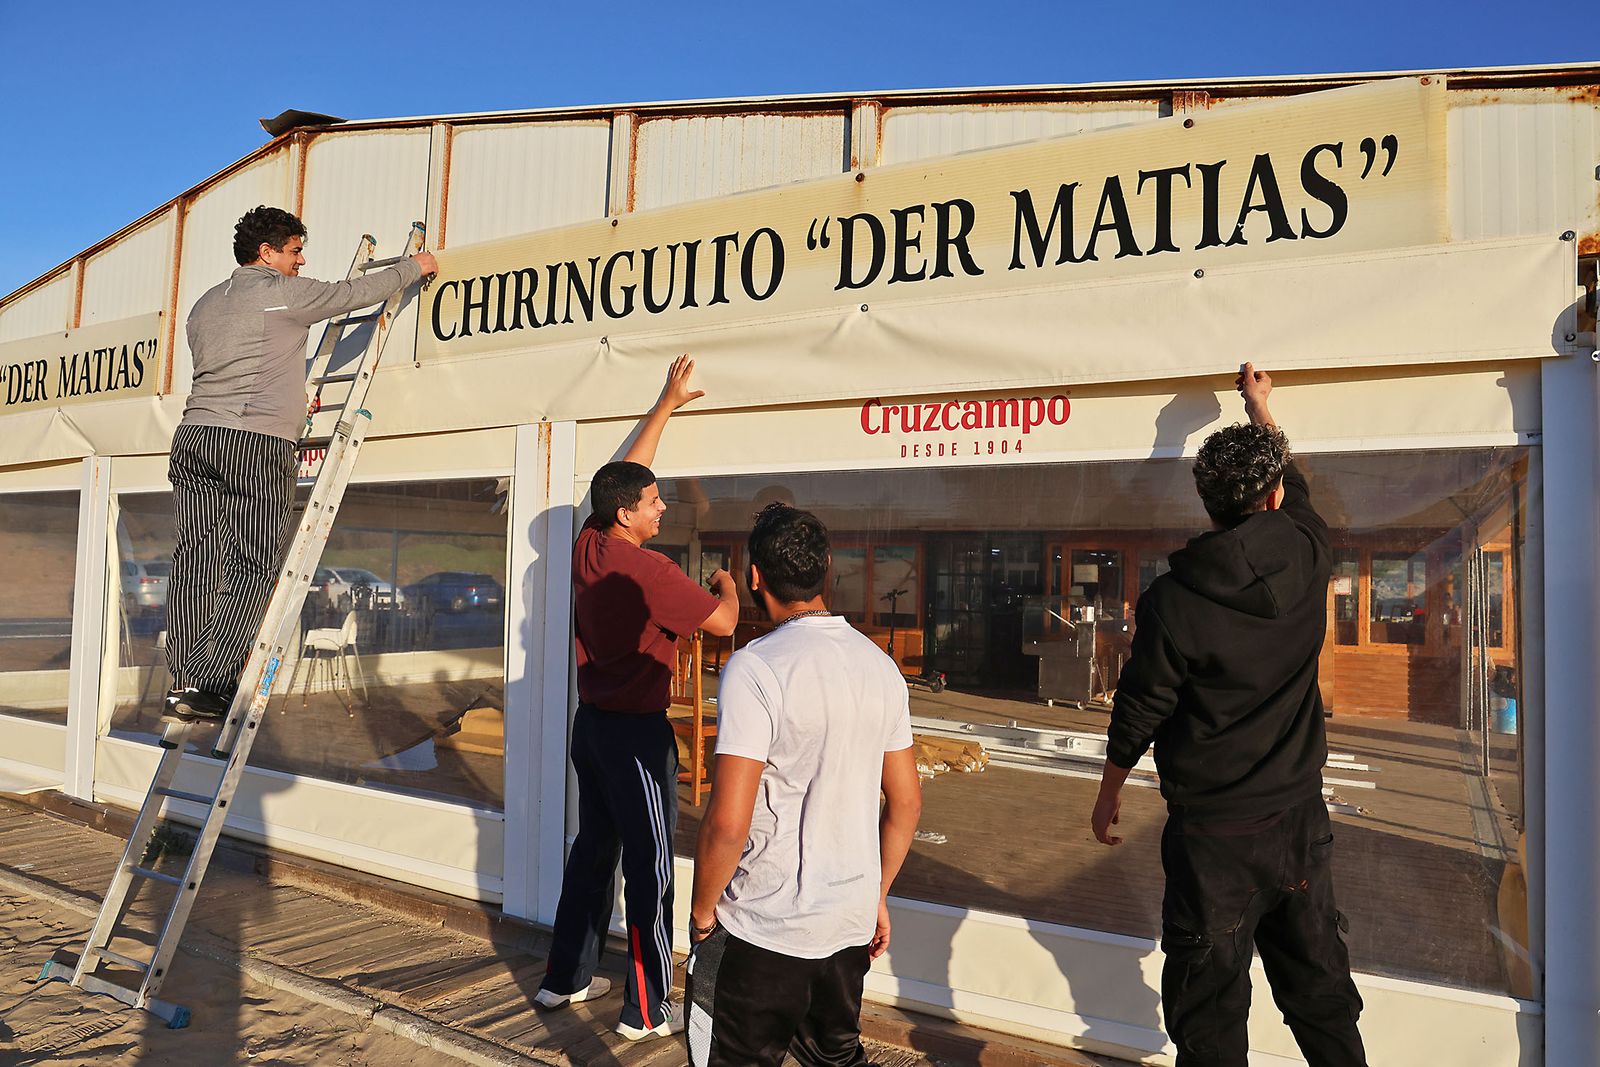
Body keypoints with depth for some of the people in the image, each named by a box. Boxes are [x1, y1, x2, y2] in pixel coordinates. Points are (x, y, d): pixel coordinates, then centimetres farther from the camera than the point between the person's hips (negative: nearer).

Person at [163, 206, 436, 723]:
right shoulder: (285, 293, 2)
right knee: (253, 568, -5)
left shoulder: (204, 305, 24)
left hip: (194, 435, 7)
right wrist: (415, 267, 25)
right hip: (257, 444, -7)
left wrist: (293, 397, 39)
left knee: (195, 561, 5)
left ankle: (184, 683, 4)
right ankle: (204, 686, -10)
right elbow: (357, 293, 10)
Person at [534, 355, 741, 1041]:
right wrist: (727, 584, 9)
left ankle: (565, 979, 31)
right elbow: (723, 623, -13)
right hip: (637, 732, -8)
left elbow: (627, 470, 13)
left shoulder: (588, 548, 1)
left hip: (591, 722, 8)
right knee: (649, 870, 1)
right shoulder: (647, 571, -21)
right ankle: (648, 1011, 11)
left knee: (593, 850, 19)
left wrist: (667, 404, 20)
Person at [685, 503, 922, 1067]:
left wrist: (702, 908, -5)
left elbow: (727, 825, -23)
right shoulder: (880, 666, 1)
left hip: (763, 932, -6)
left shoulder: (754, 668, -20)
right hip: (851, 924, 6)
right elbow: (907, 802, 8)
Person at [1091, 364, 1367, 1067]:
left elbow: (1139, 712, -8)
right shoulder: (1307, 557, -7)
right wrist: (1260, 405, 32)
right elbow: (1291, 489, 16)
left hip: (1211, 833, -4)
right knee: (1322, 996, 20)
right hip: (1300, 820, 4)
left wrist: (1108, 792, 9)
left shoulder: (1173, 600, -18)